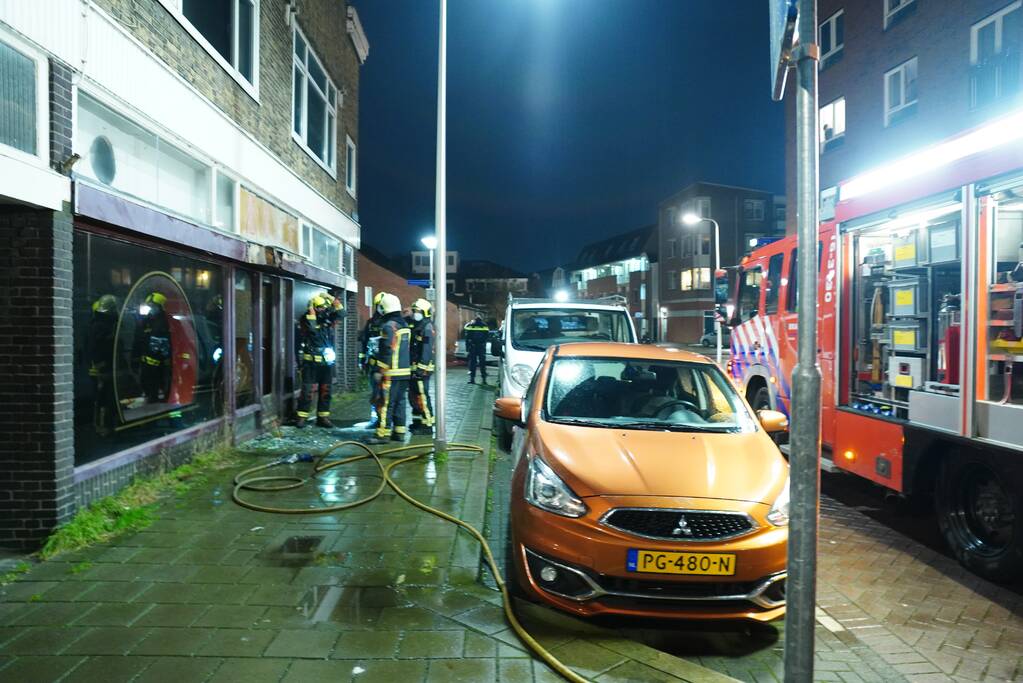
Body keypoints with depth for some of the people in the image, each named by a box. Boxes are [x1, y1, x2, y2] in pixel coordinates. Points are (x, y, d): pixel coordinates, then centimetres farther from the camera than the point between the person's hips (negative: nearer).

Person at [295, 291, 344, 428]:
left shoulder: (328, 319, 9)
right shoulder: (307, 319, -7)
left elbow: (341, 313, 1)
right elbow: (312, 329, -27)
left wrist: (333, 299, -6)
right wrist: (311, 309, -22)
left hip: (327, 362, 5)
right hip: (311, 362, -5)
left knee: (325, 391, 9)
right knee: (307, 390, -3)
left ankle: (323, 417, 17)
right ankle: (302, 416, 7)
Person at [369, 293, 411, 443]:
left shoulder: (388, 326, -13)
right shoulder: (404, 325, 14)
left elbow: (385, 351, -17)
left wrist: (379, 370, -13)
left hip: (391, 372, -8)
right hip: (405, 371, 8)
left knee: (386, 403, -4)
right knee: (400, 402, 13)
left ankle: (383, 434, -3)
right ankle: (399, 432, 16)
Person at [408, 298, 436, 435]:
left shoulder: (427, 328, -12)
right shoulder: (416, 327, 18)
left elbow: (427, 350, -20)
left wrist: (420, 368, -24)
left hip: (422, 369, -10)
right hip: (414, 368, 10)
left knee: (422, 397, -7)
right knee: (413, 395, 16)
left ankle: (427, 425, -1)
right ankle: (417, 421, 27)